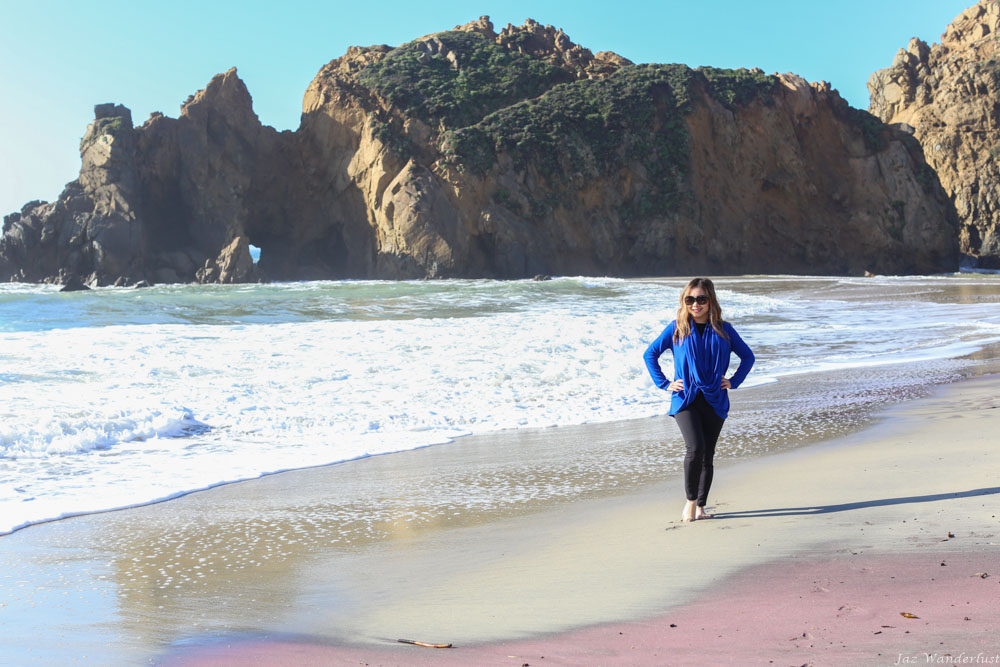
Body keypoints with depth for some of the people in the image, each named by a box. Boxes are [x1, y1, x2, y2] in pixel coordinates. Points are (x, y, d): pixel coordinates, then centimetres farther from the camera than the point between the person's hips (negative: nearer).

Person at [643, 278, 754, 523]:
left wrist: (734, 381, 7)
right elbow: (650, 354, 8)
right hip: (685, 399, -2)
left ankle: (700, 506, 17)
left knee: (708, 454, 5)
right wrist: (664, 384, 3)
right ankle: (690, 502, -2)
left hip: (714, 400, 2)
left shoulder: (723, 330, 5)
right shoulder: (677, 329, 2)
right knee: (695, 448, -18)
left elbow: (747, 356, 17)